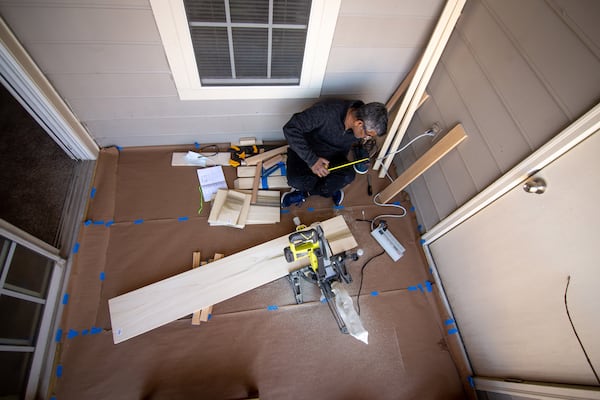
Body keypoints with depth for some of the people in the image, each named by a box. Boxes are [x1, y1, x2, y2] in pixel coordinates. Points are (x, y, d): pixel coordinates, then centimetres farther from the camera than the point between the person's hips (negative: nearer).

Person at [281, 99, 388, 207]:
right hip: (306, 150, -3)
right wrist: (312, 160, -41)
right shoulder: (326, 111, -35)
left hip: (332, 155, 4)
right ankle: (331, 189, -1)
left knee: (348, 176, -28)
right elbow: (290, 128, -36)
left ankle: (304, 193, -8)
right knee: (295, 180, -32)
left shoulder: (362, 129, -17)